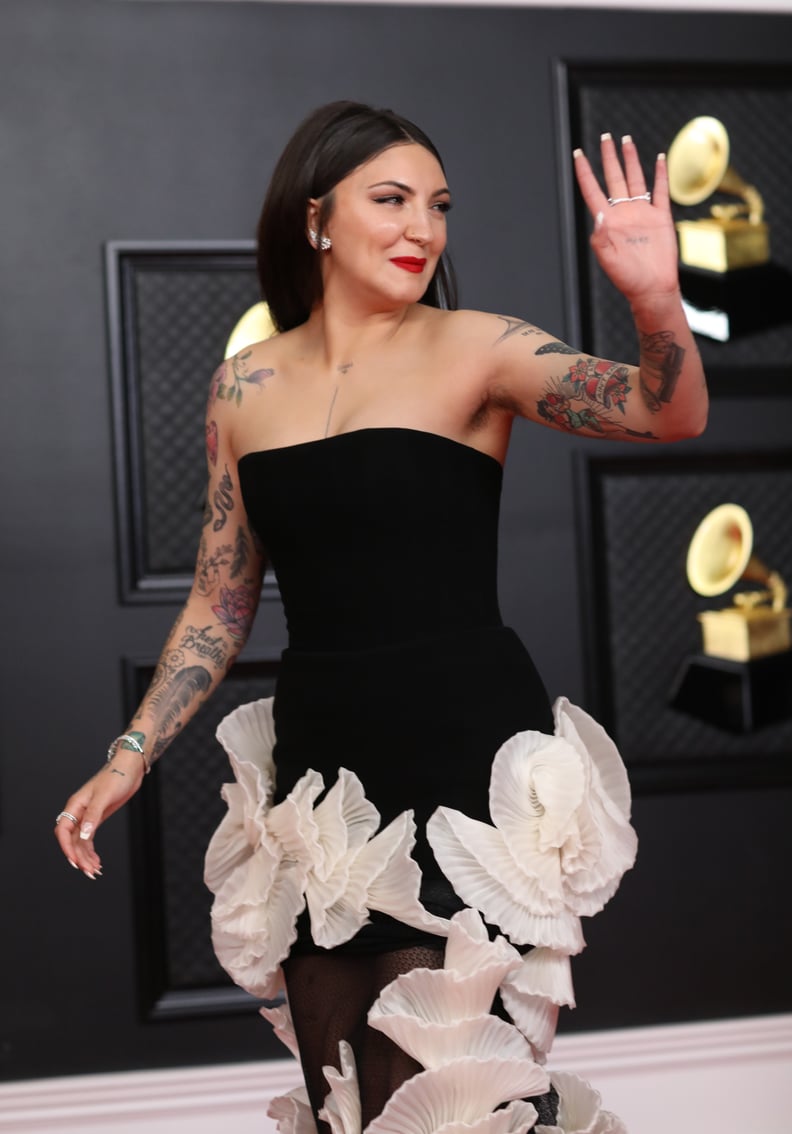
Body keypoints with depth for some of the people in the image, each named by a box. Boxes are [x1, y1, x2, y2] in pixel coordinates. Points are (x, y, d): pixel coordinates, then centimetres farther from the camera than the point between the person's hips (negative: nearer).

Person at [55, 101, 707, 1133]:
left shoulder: (475, 350, -2)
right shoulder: (245, 387, 8)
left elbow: (668, 414, -16)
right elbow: (220, 605, 15)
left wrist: (657, 305, -35)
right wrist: (131, 758, 10)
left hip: (470, 760, -4)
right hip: (319, 765, 4)